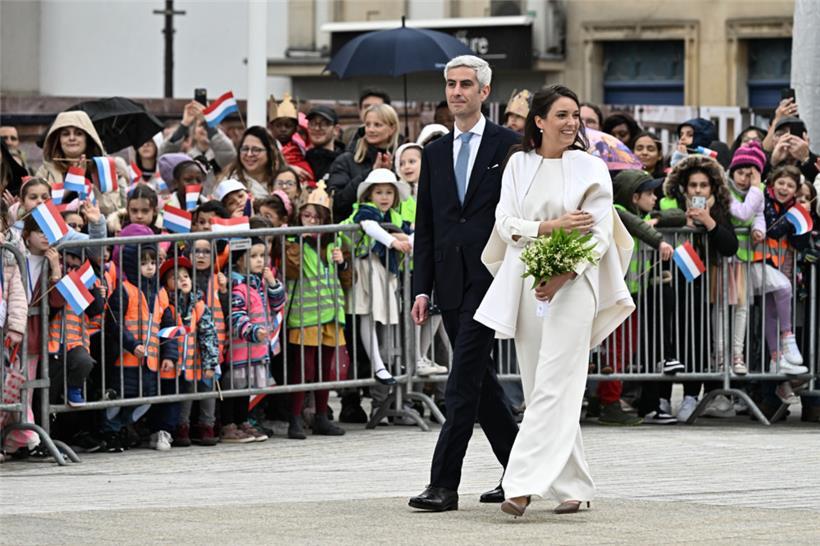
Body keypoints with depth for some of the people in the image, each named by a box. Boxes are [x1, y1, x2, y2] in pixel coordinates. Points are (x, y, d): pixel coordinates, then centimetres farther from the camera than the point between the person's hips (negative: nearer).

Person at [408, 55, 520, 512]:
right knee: (479, 380, 11)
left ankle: (445, 483, -12)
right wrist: (422, 288, 9)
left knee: (465, 380, -11)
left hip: (488, 279, -6)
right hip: (449, 282, 6)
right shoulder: (436, 153, 15)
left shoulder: (508, 145, -2)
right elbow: (425, 228, 15)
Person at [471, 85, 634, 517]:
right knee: (539, 388, 5)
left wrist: (563, 276, -16)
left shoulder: (590, 168, 2)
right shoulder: (518, 165, 10)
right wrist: (553, 226, -13)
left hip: (571, 284, -4)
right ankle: (573, 486, 15)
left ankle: (523, 484, -20)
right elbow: (507, 224, 3)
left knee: (553, 388, -13)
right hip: (525, 284, 4)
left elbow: (601, 234, -4)